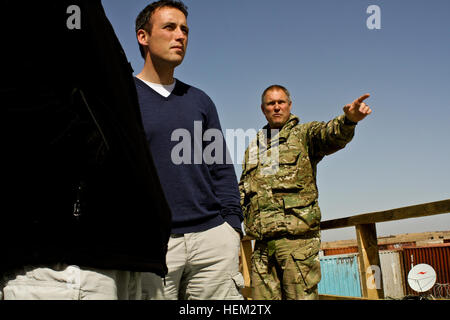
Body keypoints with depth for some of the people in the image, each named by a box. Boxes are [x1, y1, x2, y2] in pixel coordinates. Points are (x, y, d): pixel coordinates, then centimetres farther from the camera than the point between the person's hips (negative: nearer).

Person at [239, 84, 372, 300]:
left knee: (301, 295, -7)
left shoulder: (304, 134, 7)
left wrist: (348, 120, -37)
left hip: (297, 236, -5)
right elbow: (242, 191, 27)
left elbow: (330, 134, -15)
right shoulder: (253, 148, 23)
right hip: (262, 243, 5)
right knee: (262, 297, 6)